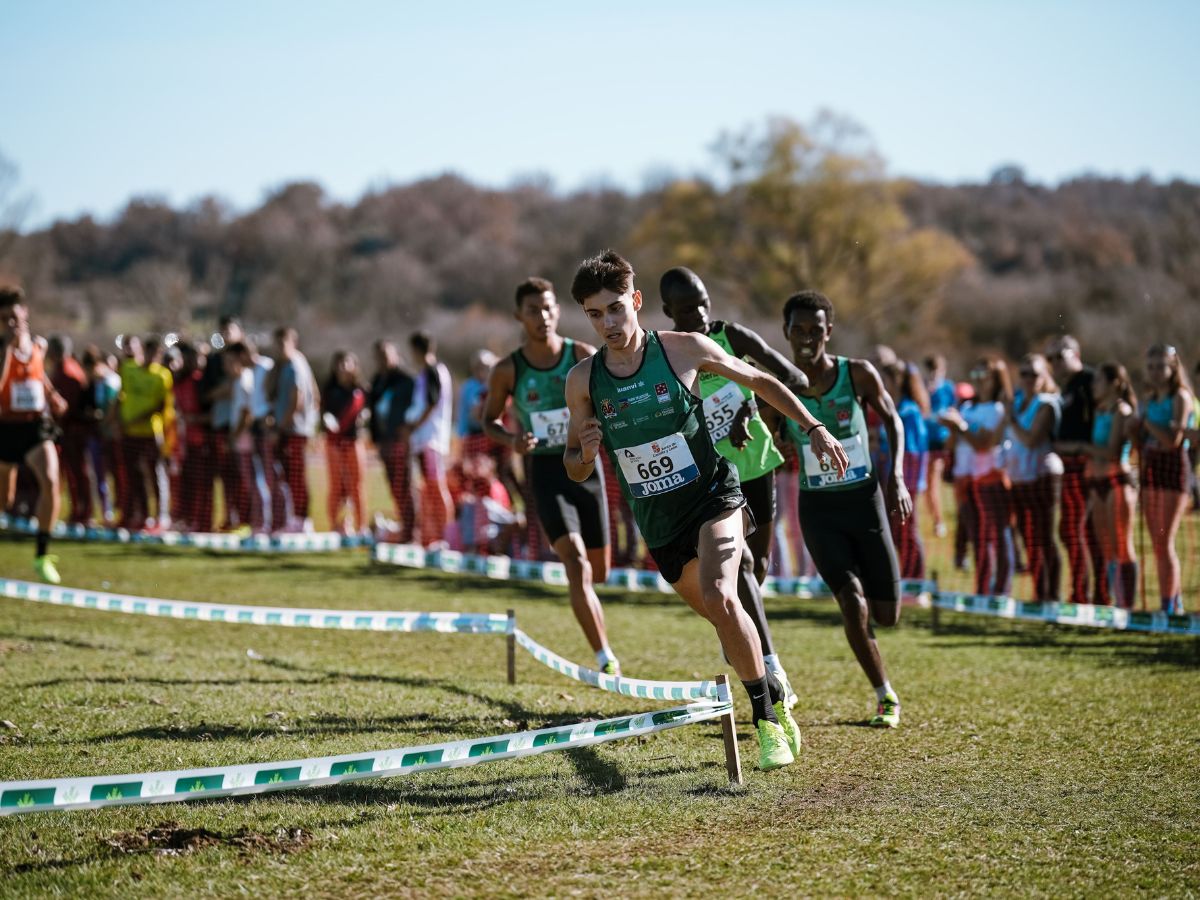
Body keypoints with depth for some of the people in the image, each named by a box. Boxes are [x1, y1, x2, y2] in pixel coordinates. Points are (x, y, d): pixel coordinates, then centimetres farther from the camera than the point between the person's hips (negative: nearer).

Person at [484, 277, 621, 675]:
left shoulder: (583, 356, -3)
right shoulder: (507, 370, -3)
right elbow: (489, 420, 10)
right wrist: (511, 439, -11)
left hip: (586, 465, 2)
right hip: (545, 470, -2)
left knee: (599, 571, 9)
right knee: (577, 564, -19)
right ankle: (606, 659, -19)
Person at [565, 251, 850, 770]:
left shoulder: (685, 350, -10)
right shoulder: (583, 381, -5)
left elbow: (760, 381, 6)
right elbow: (575, 470, 4)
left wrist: (814, 428, 1)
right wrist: (585, 454, -19)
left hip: (713, 495, -4)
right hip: (657, 522, 4)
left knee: (719, 597, -26)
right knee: (720, 616, 12)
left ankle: (766, 718, -17)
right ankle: (774, 696, 37)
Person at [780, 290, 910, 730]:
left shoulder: (858, 374, -9)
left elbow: (892, 420, 6)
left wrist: (896, 477, -7)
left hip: (865, 499, 1)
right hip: (817, 508, -1)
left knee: (886, 615, 3)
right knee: (853, 602, -18)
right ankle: (885, 697, 0)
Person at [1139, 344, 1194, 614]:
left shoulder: (1181, 397, -7)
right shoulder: (1151, 400, 15)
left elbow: (1172, 440, -18)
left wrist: (1145, 421, -9)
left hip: (1173, 468, -8)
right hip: (1151, 470, 8)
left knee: (1165, 542, -10)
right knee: (1158, 545, 8)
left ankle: (1168, 607, -9)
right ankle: (1175, 604, 15)